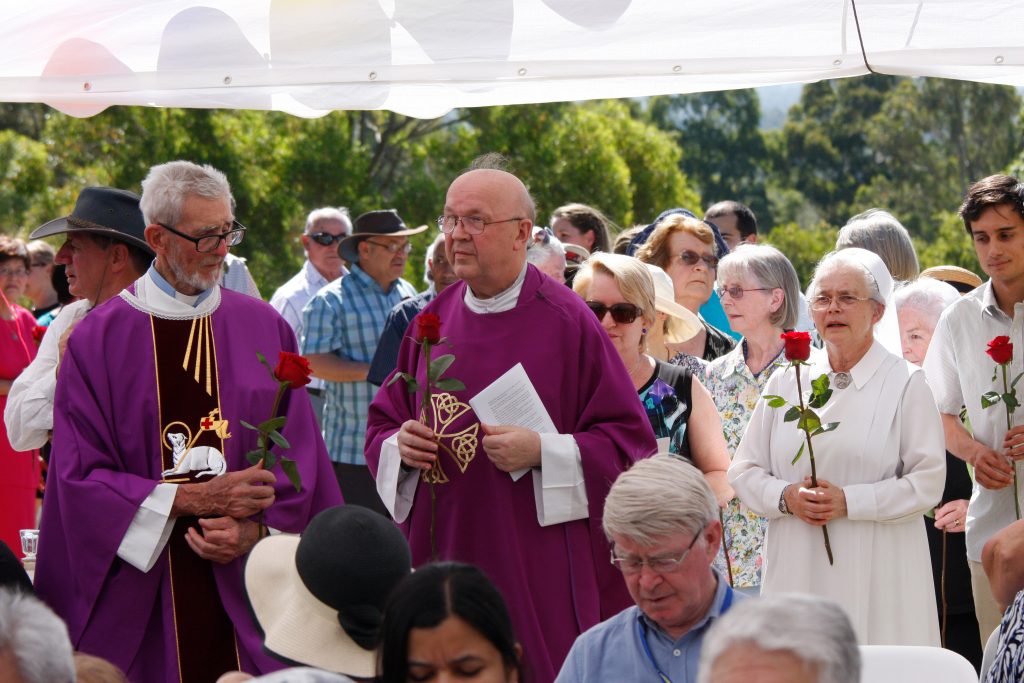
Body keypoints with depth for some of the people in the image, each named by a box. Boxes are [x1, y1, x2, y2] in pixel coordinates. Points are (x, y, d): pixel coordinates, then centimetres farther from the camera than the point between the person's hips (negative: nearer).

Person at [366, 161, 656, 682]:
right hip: (441, 556, 5)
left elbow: (630, 441, -6)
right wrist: (399, 446, -4)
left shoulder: (566, 322, -6)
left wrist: (542, 452, -18)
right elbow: (382, 425, 18)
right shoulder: (432, 320, 9)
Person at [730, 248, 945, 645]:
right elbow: (744, 471, 12)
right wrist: (786, 497, -8)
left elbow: (928, 481, -5)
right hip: (795, 571, 3)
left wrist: (849, 501, -13)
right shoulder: (787, 382, 12)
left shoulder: (905, 383, 1)